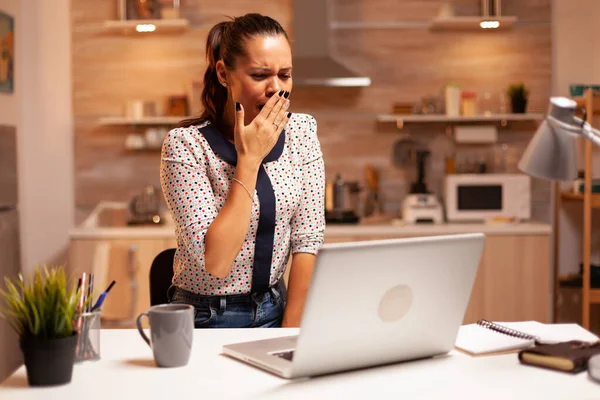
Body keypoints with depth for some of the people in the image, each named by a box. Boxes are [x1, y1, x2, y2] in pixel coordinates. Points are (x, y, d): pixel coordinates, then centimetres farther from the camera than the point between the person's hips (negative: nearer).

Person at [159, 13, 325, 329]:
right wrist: (249, 159, -20)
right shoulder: (185, 145, -15)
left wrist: (290, 331, -9)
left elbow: (307, 240, -4)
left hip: (274, 310, 4)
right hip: (206, 319, -3)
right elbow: (215, 261, -22)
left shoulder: (301, 131, -2)